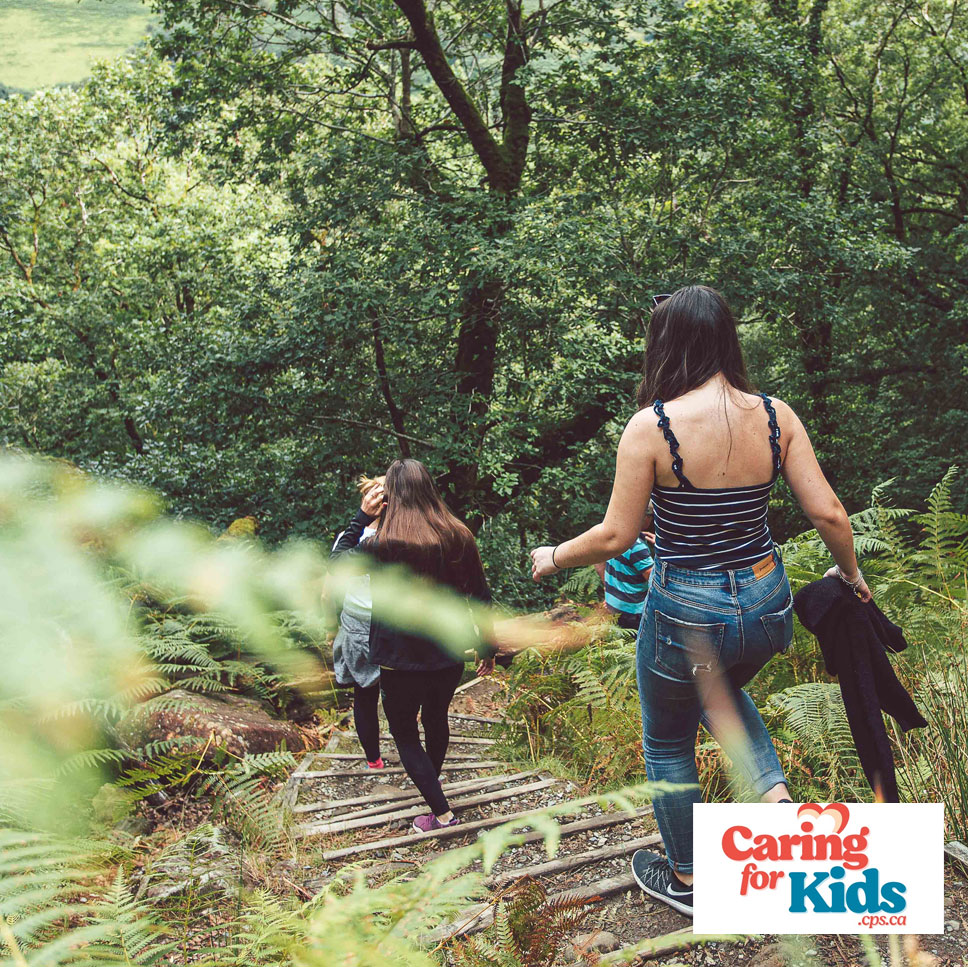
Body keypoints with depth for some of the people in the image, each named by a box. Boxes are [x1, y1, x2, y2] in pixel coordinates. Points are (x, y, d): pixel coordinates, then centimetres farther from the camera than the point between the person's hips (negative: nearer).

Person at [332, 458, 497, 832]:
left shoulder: (384, 545, -20)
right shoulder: (459, 538, -7)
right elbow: (481, 598, 2)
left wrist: (361, 516, -1)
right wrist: (487, 649, 14)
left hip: (401, 661, -5)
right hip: (449, 657, 5)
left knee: (404, 733, 13)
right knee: (436, 718, 28)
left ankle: (442, 812, 9)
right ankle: (432, 779, 52)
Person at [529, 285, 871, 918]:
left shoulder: (652, 425, -17)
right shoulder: (774, 415, -7)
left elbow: (616, 536, -13)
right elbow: (828, 513, -5)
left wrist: (553, 558, 5)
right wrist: (850, 571, 15)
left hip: (687, 614, -4)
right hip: (766, 604, 5)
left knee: (669, 744, 22)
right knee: (720, 691, 37)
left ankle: (686, 879, 39)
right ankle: (775, 795, 17)